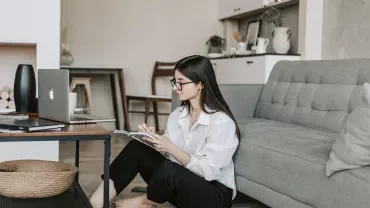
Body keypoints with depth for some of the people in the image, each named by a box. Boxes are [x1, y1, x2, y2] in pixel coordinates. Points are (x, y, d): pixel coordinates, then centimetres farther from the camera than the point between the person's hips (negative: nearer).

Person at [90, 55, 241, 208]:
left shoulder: (222, 122, -19)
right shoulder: (177, 114, 4)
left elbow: (208, 170, -22)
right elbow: (167, 151, 5)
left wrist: (170, 148, -28)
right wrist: (152, 138, -14)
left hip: (214, 194, -7)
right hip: (181, 182, 7)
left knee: (168, 170, -34)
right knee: (137, 148, -9)